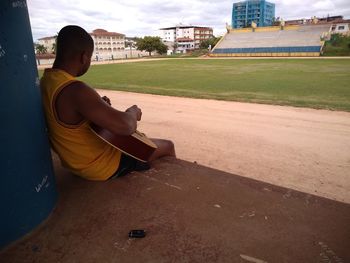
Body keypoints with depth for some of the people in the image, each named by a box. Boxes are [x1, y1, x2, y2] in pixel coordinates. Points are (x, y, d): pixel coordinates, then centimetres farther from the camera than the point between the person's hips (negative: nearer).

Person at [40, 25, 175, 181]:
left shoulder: (46, 81, -3)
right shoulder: (75, 90, -33)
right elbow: (125, 126, -37)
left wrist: (98, 105, 3)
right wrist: (133, 112, -16)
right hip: (101, 166, -9)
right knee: (168, 146, 7)